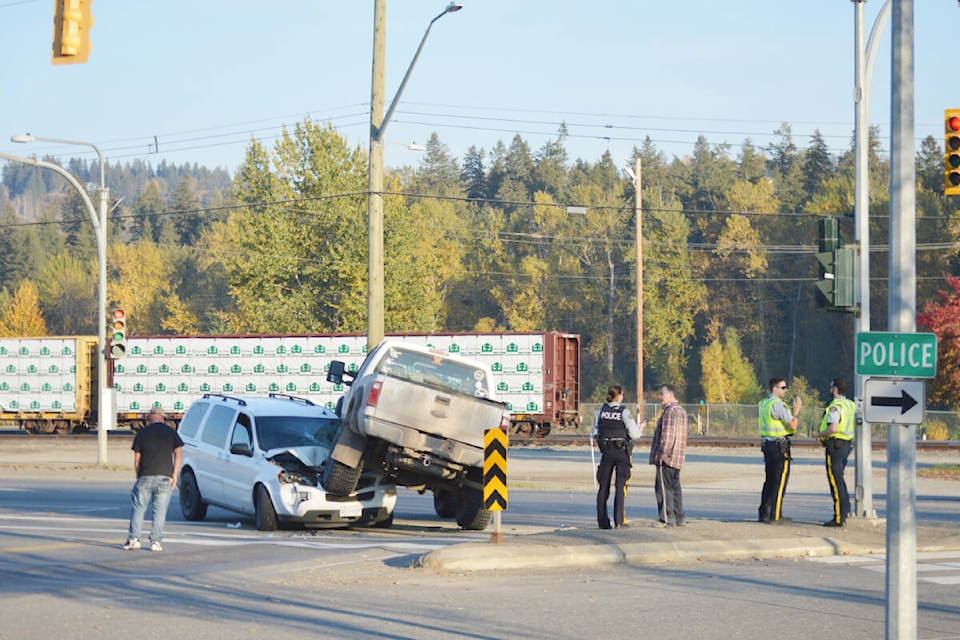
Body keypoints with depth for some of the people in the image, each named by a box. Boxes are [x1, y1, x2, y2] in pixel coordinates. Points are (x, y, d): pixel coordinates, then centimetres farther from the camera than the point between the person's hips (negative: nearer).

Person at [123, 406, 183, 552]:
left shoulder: (142, 433, 6)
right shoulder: (171, 432, 7)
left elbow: (137, 458, 7)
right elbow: (178, 454, 1)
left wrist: (138, 475, 16)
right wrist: (175, 475, 3)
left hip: (145, 476, 0)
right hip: (165, 477, 0)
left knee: (138, 507, 7)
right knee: (160, 510, 4)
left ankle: (134, 538, -1)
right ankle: (156, 541, -1)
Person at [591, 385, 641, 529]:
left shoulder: (600, 411, 1)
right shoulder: (624, 412, -10)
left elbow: (595, 433, 5)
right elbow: (634, 433, -10)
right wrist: (640, 429, 11)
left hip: (606, 452, 3)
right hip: (622, 452, -3)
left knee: (603, 487, 9)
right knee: (620, 487, -2)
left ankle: (603, 521, 10)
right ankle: (619, 520, -9)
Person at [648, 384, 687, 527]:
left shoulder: (670, 411, -14)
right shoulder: (681, 411, 18)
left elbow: (667, 434, -20)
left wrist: (661, 452, -19)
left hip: (666, 457, -10)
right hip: (677, 458, 10)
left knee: (663, 488, -8)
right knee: (675, 487, 14)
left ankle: (667, 519, -10)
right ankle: (679, 518, 16)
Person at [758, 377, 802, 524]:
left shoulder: (763, 404, 12)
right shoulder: (778, 405, -17)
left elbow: (759, 426, 21)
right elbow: (793, 425, -16)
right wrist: (797, 410, -6)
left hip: (767, 444, 9)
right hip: (780, 445, -9)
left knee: (769, 480, 15)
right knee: (780, 481, -5)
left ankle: (764, 513, 17)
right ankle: (775, 516, -6)